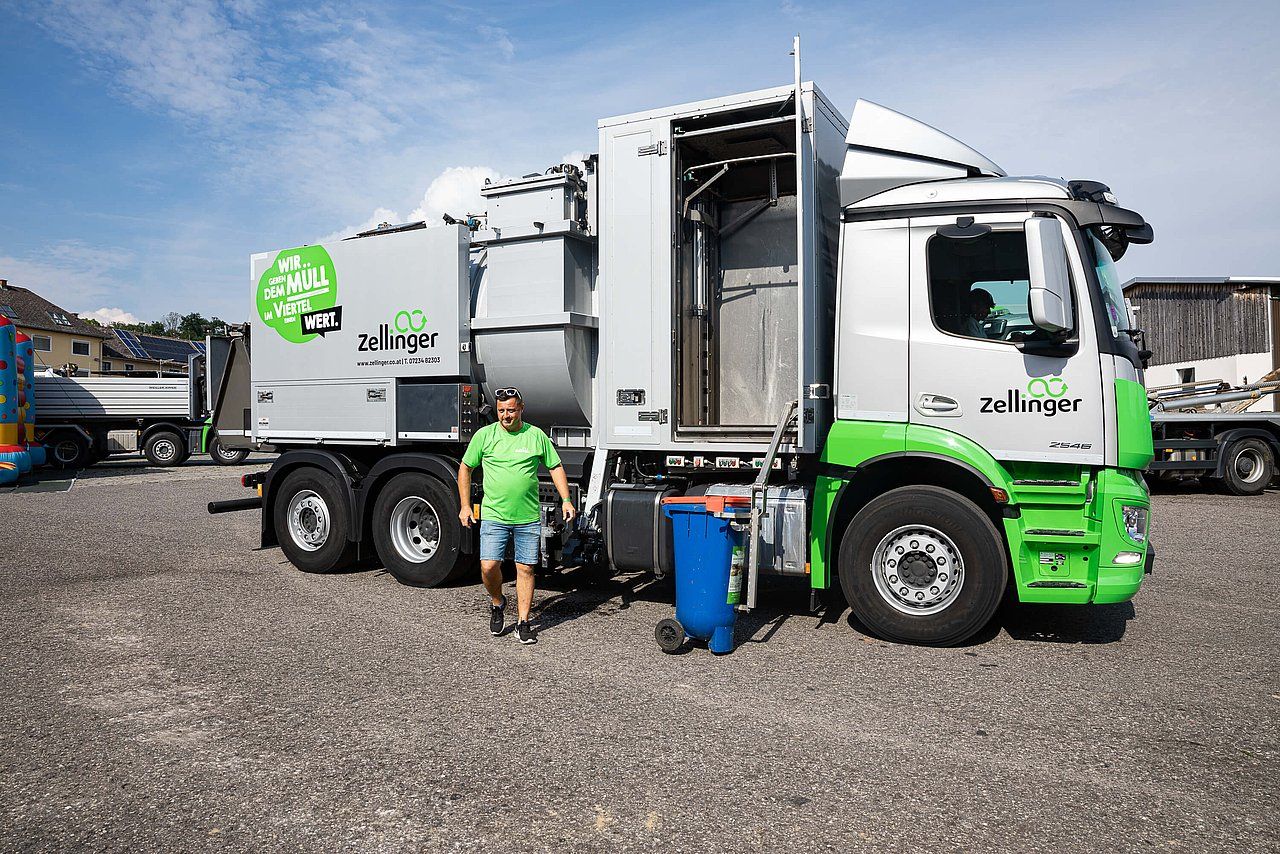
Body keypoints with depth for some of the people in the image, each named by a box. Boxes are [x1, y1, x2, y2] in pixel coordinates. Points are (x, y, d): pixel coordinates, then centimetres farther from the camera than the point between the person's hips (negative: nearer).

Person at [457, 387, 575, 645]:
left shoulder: (536, 435, 3)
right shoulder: (484, 435, 1)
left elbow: (555, 467, 11)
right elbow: (465, 468, 9)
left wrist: (566, 500, 1)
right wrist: (465, 505, 4)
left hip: (528, 518, 1)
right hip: (494, 516, -1)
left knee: (525, 568, 4)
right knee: (488, 567, -9)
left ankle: (523, 622, 15)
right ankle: (497, 603, 21)